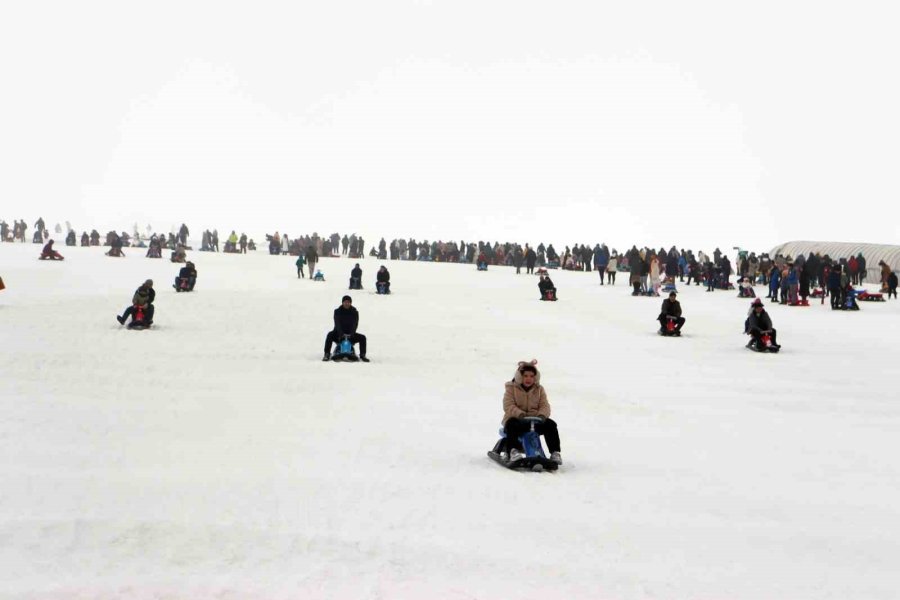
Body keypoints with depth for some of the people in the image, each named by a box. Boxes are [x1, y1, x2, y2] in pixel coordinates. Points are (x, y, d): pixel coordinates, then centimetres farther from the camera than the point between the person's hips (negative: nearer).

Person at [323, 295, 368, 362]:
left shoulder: (355, 312, 1)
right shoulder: (337, 311, -2)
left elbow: (355, 324, -11)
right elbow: (337, 323, -16)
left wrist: (351, 334, -29)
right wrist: (341, 334, -33)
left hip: (350, 334, 2)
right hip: (338, 334, -2)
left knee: (362, 337, -19)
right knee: (330, 335, -31)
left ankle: (362, 355, -12)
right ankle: (327, 355, -31)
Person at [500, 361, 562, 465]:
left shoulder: (539, 389, 11)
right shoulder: (511, 388, 1)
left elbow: (544, 405, 2)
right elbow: (508, 406, -13)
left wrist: (542, 415, -22)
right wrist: (520, 414, -31)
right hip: (517, 419, -3)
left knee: (550, 424, -23)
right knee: (512, 424, -38)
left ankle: (555, 452, -19)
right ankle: (513, 452, -44)